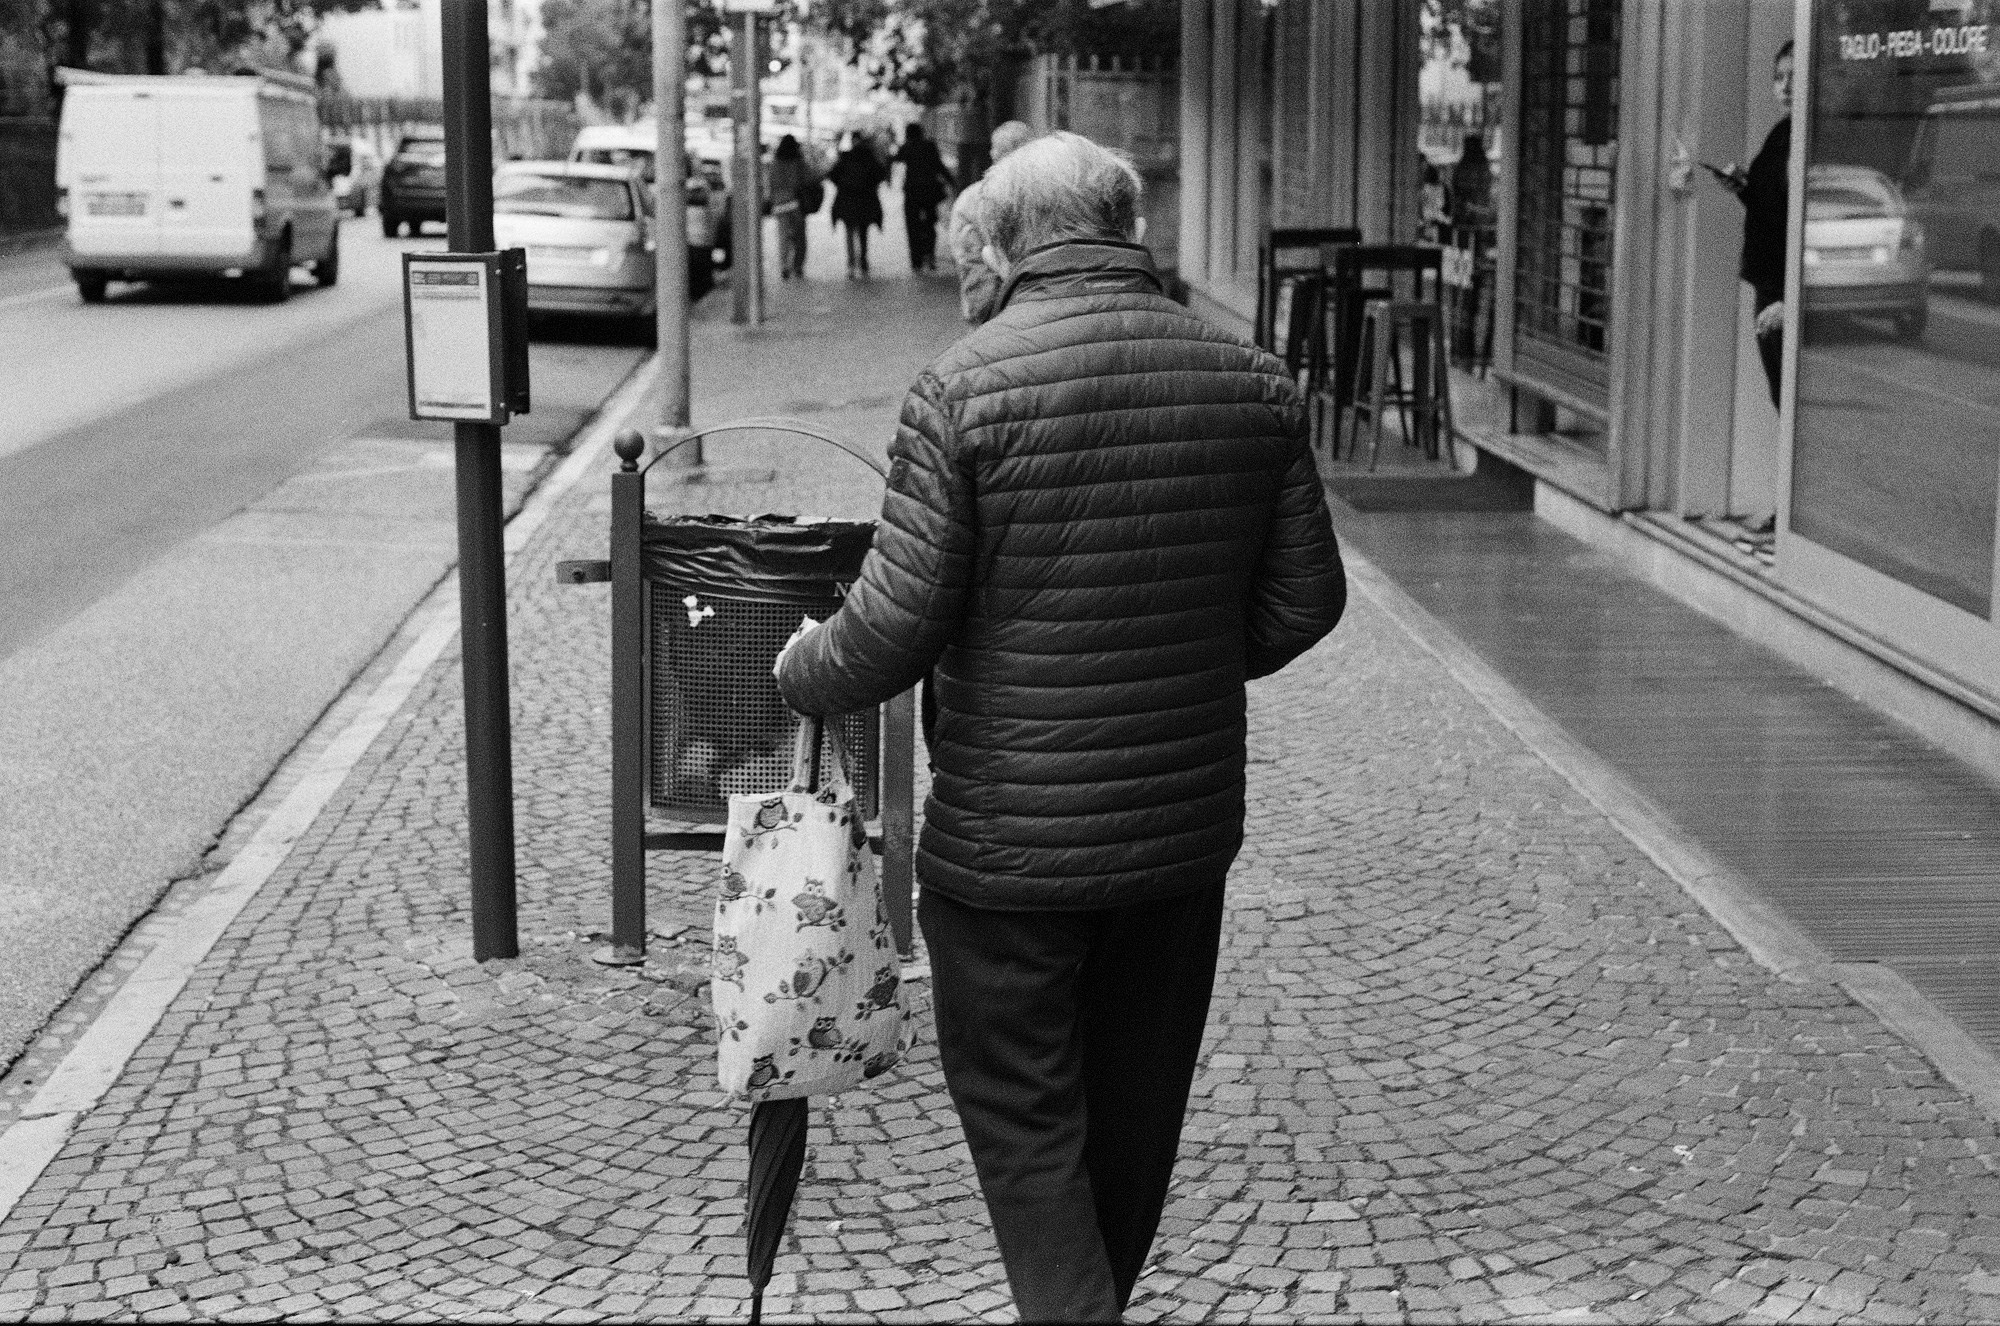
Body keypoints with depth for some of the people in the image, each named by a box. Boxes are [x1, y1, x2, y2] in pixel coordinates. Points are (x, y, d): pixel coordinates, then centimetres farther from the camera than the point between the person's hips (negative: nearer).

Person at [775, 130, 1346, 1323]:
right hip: (1188, 822, 5)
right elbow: (1304, 601, 3)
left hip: (1008, 840, -5)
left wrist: (801, 672, 5)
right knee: (1137, 1100, 21)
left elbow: (897, 628, -16)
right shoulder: (1254, 382, -1)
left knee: (1022, 1109, 9)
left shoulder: (966, 387, -14)